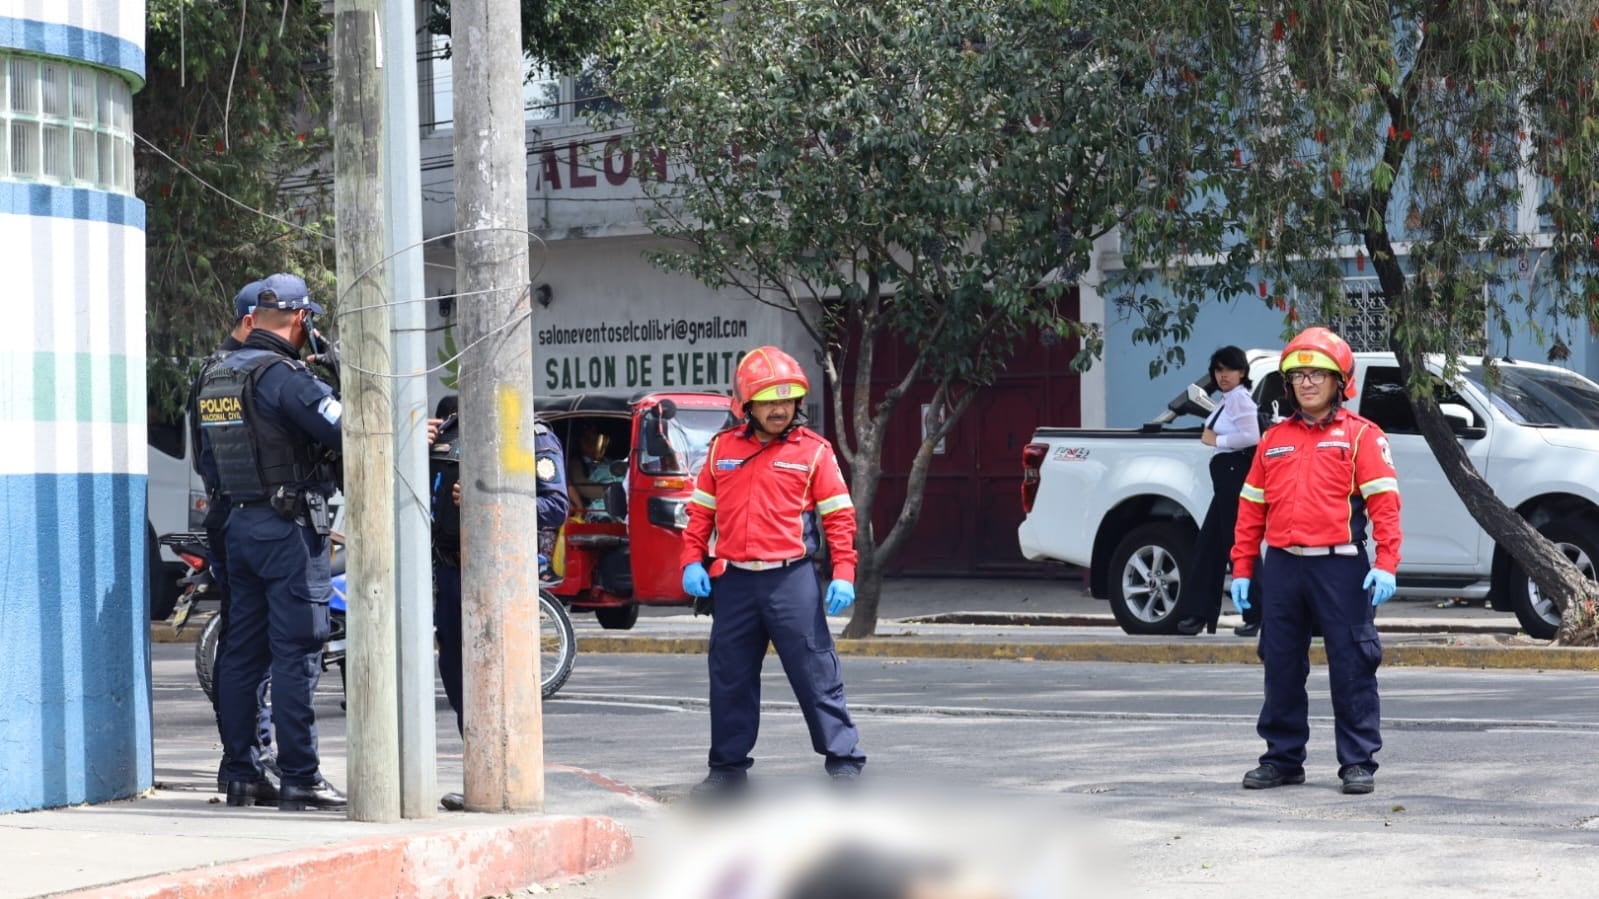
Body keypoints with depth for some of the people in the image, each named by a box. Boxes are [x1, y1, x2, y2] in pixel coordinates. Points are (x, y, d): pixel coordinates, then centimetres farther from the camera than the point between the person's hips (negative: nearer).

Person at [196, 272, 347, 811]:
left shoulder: (215, 378, 12)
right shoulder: (284, 376, -15)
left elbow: (209, 461, 18)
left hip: (240, 525, 8)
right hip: (290, 529, -8)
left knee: (242, 652, 11)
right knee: (296, 654, -6)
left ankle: (240, 775, 14)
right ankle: (299, 779, -5)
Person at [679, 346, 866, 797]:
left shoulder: (813, 451, 0)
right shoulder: (723, 448, 9)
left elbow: (839, 515, 0)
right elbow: (701, 509, 15)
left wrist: (843, 573, -9)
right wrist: (692, 561, 4)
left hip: (792, 578, -3)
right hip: (734, 582, 3)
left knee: (816, 673, -3)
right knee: (730, 678, 9)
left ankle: (843, 759, 4)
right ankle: (729, 767, 20)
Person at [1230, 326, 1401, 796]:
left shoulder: (1361, 436, 1)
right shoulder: (1274, 439, 16)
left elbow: (1384, 501, -6)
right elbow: (1251, 506, 16)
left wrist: (1385, 565, -15)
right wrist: (1242, 569, 11)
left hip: (1340, 566, -5)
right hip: (1283, 566, 5)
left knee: (1351, 668, -3)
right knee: (1281, 668, 9)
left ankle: (1358, 762, 3)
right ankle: (1282, 758, 19)